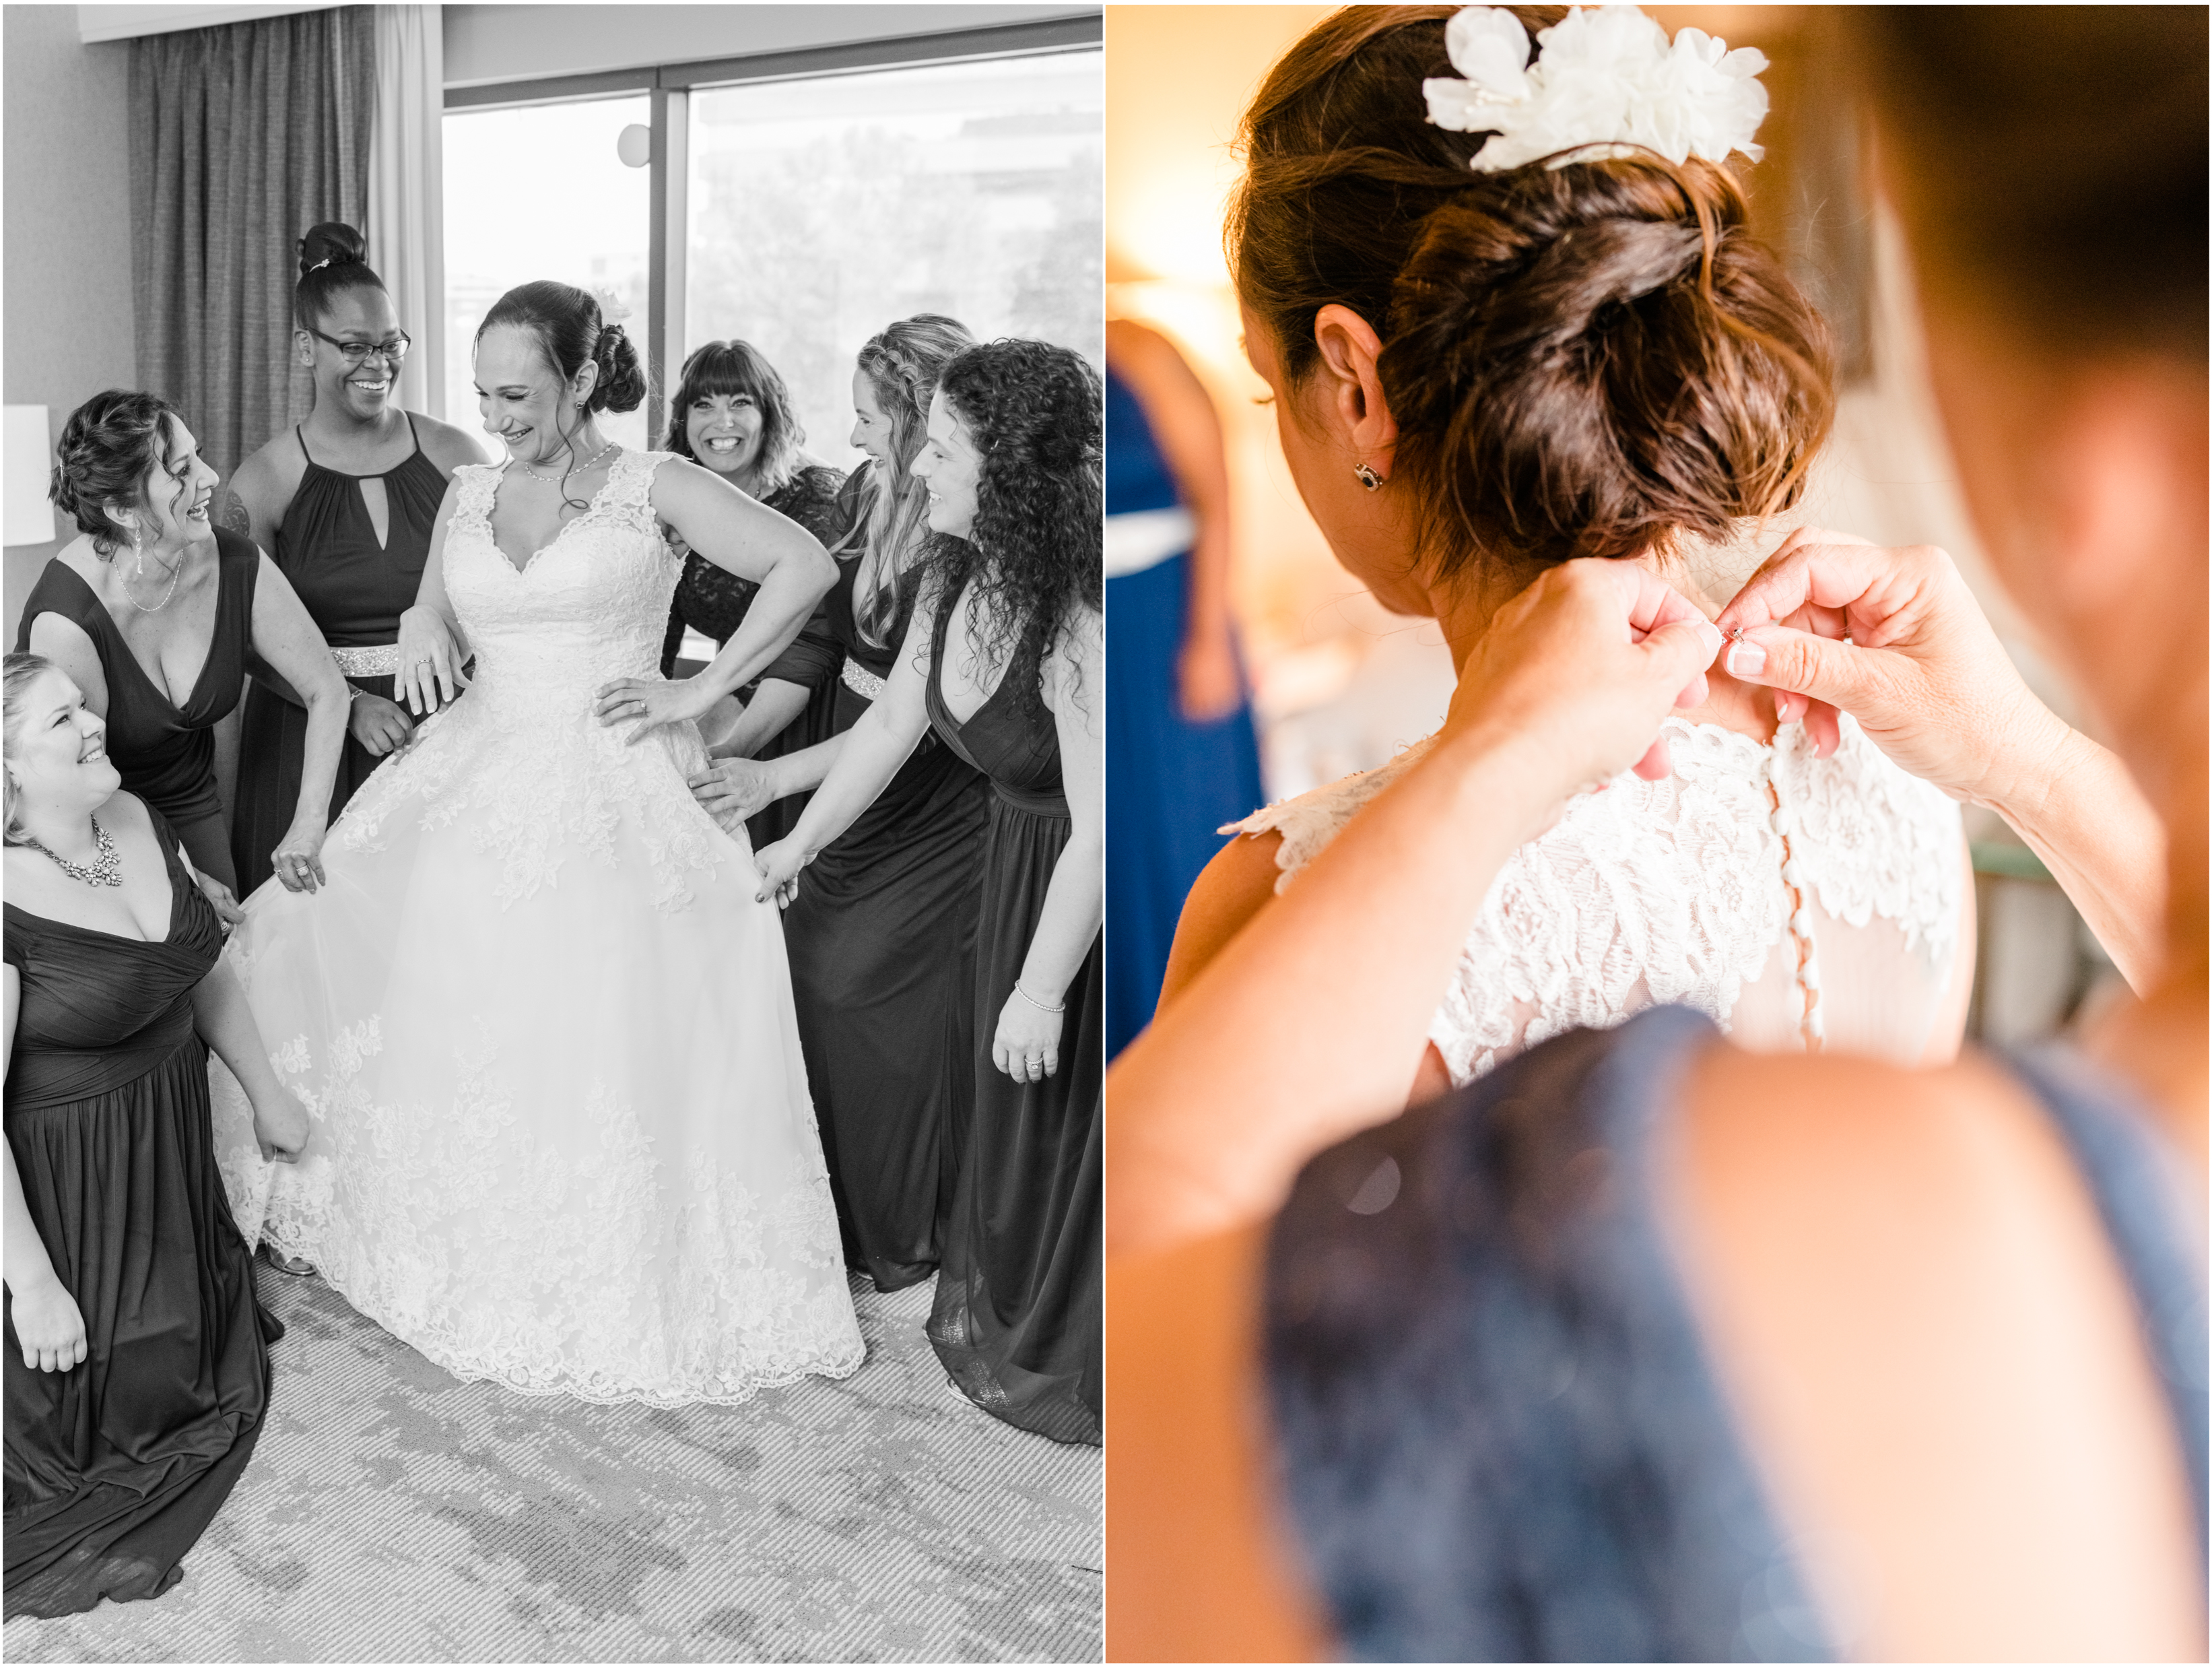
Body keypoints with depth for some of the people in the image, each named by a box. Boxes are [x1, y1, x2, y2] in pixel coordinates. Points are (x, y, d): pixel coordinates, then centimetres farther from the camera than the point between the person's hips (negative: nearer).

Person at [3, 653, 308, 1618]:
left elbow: (204, 968, 9)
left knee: (183, 1347, 25)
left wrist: (265, 1092, 17)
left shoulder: (135, 819, -6)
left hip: (175, 1142, 7)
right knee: (104, 1383, 11)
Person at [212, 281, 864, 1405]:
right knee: (466, 1043, 6)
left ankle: (628, 1288, 14)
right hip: (479, 793, 5)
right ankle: (482, 1267, 24)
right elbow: (436, 630, 21)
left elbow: (806, 566, -10)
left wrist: (703, 690, -10)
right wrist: (421, 630, -3)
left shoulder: (654, 486, -3)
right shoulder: (468, 494, 11)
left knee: (610, 1047, -3)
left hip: (615, 802, -5)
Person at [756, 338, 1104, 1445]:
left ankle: (1062, 1362, 35)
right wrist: (796, 847, 16)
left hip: (1088, 897, -7)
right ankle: (997, 1308, 45)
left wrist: (1042, 991, -21)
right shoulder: (955, 583, -6)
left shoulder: (1079, 624, -31)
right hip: (1017, 859, 7)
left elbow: (1099, 831, -28)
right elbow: (891, 726, 8)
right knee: (1005, 1105, 21)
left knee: (1069, 1119, 10)